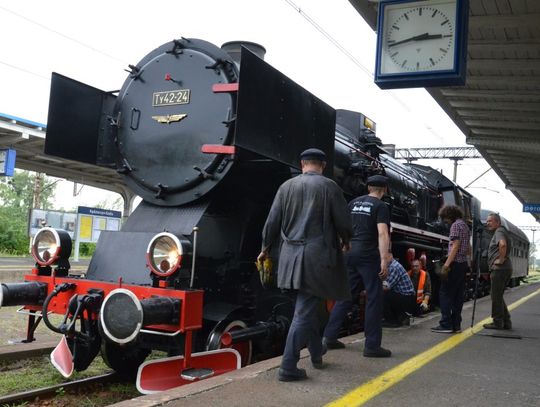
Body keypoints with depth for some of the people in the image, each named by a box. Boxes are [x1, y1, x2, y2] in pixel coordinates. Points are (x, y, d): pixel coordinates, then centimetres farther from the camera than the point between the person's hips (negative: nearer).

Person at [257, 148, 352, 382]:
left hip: (291, 255, 5)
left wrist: (265, 249, 22)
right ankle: (288, 368, -2)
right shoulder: (329, 187, -5)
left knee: (308, 306, 20)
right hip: (318, 255, -5)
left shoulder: (286, 186, 6)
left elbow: (272, 223, 7)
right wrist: (345, 240, 18)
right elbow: (343, 223, -3)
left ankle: (317, 355, 33)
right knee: (304, 311, -2)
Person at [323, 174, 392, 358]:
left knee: (345, 295, 14)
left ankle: (329, 337, 16)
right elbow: (382, 233, -18)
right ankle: (372, 346, 2)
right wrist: (384, 260, -23)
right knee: (374, 299, 0)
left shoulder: (354, 203, 13)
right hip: (368, 256, -6)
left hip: (350, 253, 7)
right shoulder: (381, 206, -6)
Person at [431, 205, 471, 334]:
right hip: (463, 264, 9)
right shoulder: (465, 226, 19)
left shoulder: (456, 225, -10)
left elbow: (455, 246, -19)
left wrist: (446, 264, -23)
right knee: (458, 295, 8)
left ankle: (446, 324, -9)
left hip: (455, 264, -9)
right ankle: (456, 325, 8)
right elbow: (468, 248, 25)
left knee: (445, 294, -7)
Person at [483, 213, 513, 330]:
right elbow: (507, 247, 37)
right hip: (505, 269, 10)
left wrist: (501, 259, -23)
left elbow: (502, 244, -32)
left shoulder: (499, 231, -10)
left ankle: (497, 322, 3)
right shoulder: (500, 232, 22)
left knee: (496, 297, -3)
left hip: (499, 269, -10)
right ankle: (506, 322, 18)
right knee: (498, 296, 15)